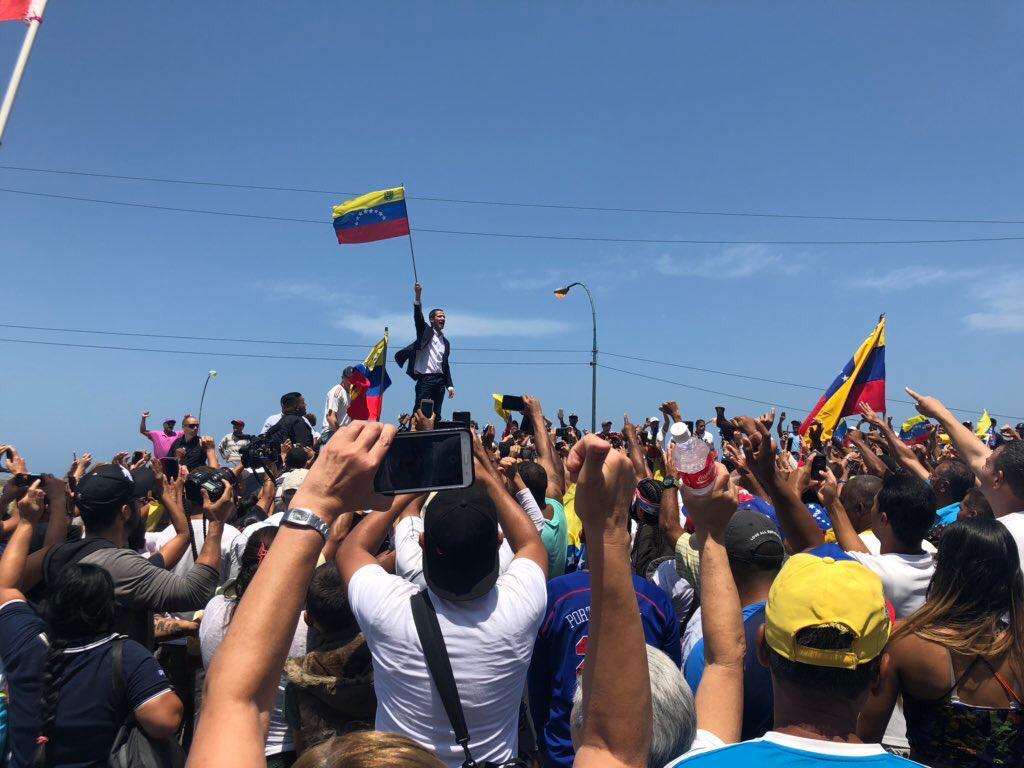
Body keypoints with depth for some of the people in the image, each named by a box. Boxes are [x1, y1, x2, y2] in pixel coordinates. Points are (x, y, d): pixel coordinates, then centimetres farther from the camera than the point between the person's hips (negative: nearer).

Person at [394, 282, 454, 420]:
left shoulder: (445, 342, 20)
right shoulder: (425, 331, 6)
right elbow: (418, 317, -11)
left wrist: (450, 385, 12)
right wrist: (418, 296, -25)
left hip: (440, 380, 5)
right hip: (425, 378, -5)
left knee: (436, 414, 4)